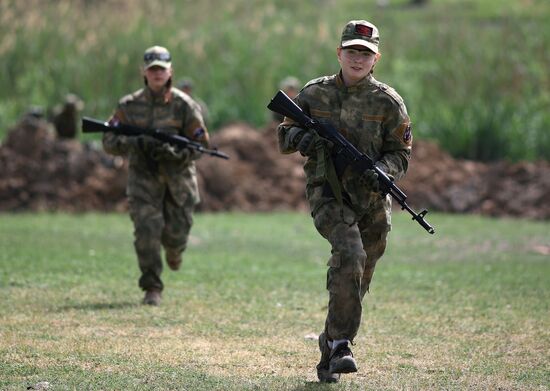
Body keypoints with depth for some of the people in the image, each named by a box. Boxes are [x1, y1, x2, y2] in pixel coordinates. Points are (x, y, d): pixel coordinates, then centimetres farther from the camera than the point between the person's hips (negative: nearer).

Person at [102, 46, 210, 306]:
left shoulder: (184, 106, -4)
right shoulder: (129, 106, 0)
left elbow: (201, 145, -3)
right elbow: (109, 142, -1)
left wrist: (173, 151, -21)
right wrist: (135, 142, -21)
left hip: (178, 178, 0)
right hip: (143, 179, 0)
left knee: (176, 233, 1)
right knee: (147, 230, -13)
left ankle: (173, 251, 40)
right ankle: (152, 289, -4)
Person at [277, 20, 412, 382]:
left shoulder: (388, 102, 0)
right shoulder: (314, 94, 3)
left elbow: (401, 154, 3)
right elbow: (284, 137, 11)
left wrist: (381, 170, -18)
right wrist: (300, 137, -13)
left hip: (372, 201, 2)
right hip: (327, 193, -2)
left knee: (354, 283, 8)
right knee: (350, 253, -29)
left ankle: (329, 357, 24)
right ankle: (341, 343, -26)